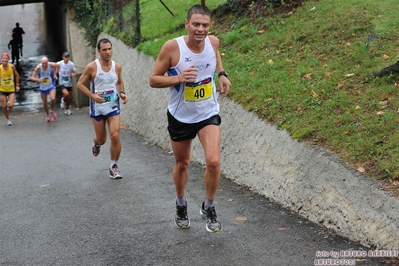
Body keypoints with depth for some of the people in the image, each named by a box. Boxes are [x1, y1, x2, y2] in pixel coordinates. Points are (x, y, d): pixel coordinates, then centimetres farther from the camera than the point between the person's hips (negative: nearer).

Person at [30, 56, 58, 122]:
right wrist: (38, 80, -41)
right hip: (42, 88, 1)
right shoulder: (38, 68, -23)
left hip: (51, 86, -1)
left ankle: (52, 111, 7)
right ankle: (48, 115, 38)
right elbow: (32, 77, -22)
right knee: (45, 103, 10)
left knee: (53, 99, -24)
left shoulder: (51, 65, -22)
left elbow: (57, 65, 4)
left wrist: (55, 74, 0)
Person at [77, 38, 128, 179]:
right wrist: (92, 96, -20)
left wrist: (122, 93, -3)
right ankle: (96, 144, 50)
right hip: (97, 107, -1)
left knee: (115, 136, -13)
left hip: (113, 106, 2)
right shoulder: (91, 67, -11)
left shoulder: (117, 67, -1)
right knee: (101, 139, 9)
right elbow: (80, 84, -5)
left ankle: (113, 166, 4)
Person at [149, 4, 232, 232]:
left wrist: (222, 74, 0)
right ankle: (181, 205, 43)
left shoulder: (213, 42, -10)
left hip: (208, 114, 1)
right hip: (180, 116, -1)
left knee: (214, 161, -17)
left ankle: (209, 208, 8)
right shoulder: (172, 47, -21)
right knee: (182, 164, 16)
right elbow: (153, 79, -13)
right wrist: (178, 78, -30)